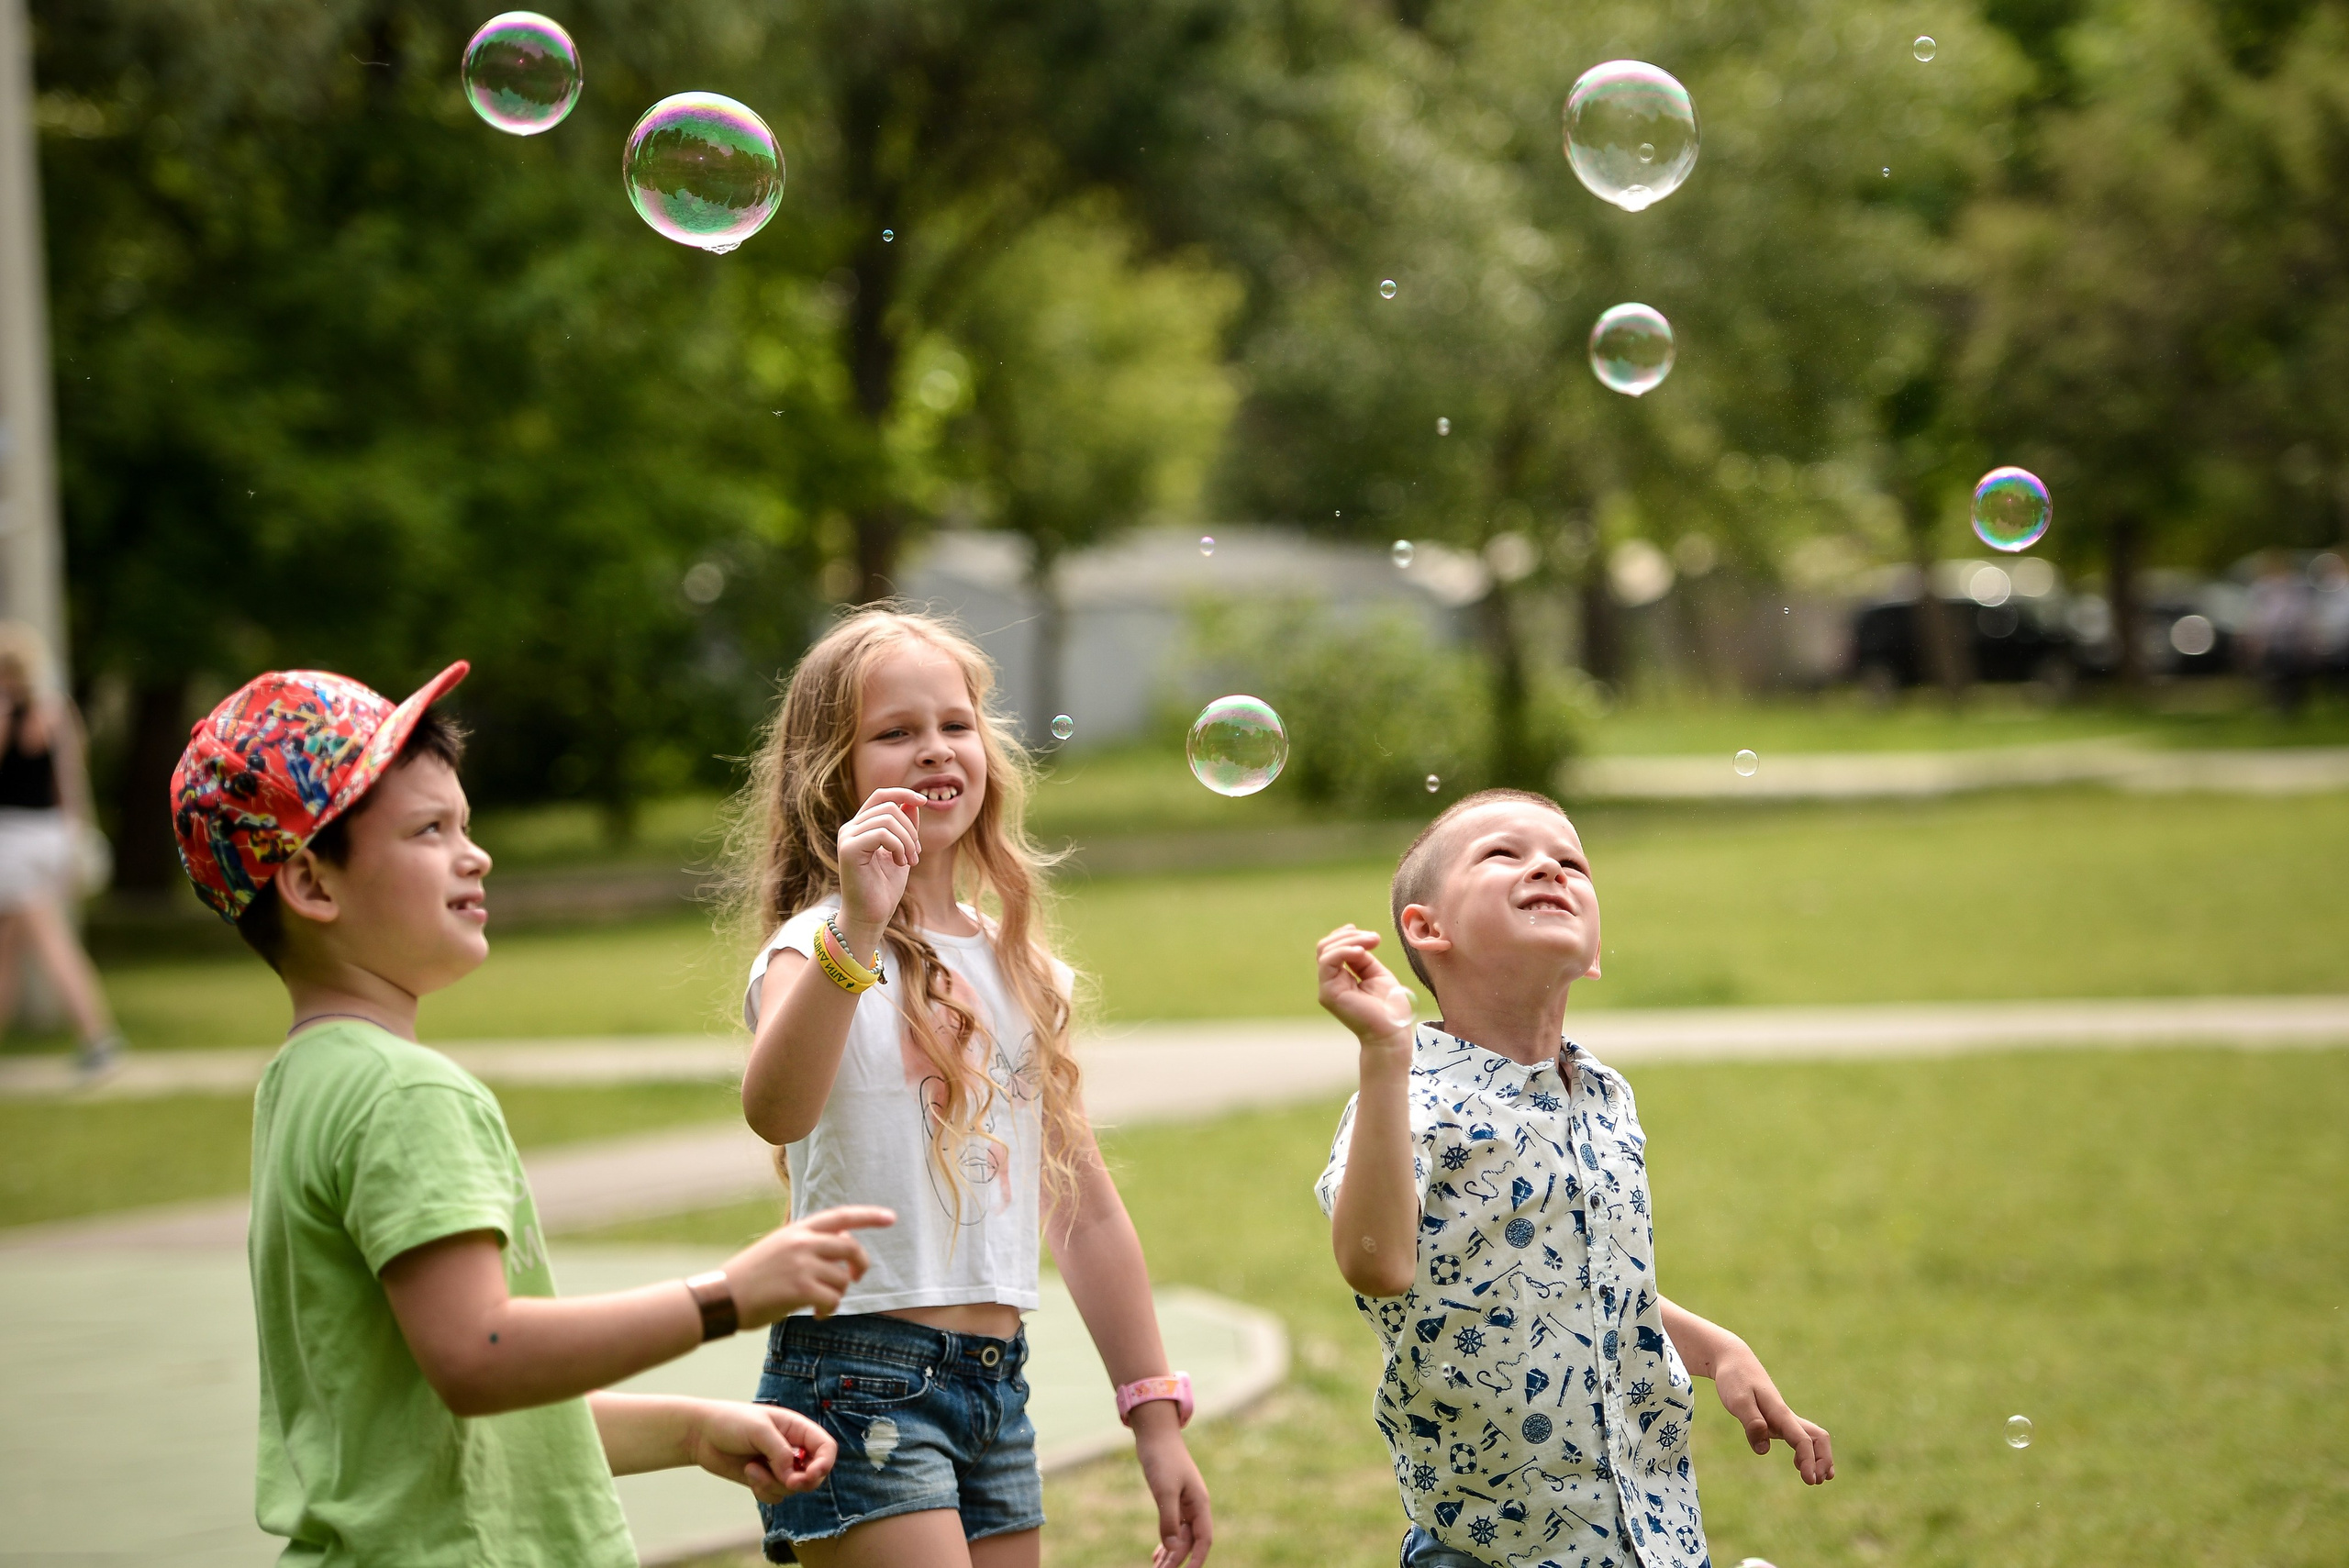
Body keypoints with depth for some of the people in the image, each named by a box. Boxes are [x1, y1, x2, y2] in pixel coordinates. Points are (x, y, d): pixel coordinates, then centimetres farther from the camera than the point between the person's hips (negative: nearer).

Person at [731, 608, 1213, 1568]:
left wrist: (1157, 1416, 15)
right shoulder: (817, 947, -7)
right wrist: (856, 931, -40)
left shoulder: (1021, 971, 13)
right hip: (861, 1381, -7)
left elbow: (1084, 1208, 17)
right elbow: (775, 1112, -30)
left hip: (997, 1385, 7)